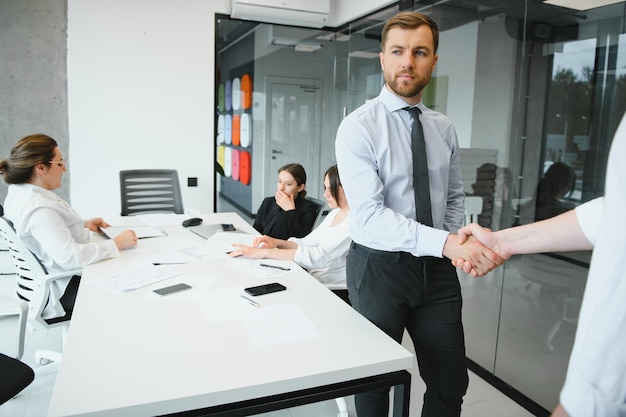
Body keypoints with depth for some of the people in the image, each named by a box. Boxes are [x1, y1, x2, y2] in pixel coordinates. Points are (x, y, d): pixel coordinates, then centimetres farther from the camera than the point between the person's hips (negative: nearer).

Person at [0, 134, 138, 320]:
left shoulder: (20, 192, 3)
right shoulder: (37, 207, -29)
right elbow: (70, 256, -36)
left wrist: (84, 224, 9)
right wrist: (116, 244, -26)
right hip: (63, 290, -10)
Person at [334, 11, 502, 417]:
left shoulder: (445, 128, 5)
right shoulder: (358, 127, -14)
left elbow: (454, 198, 14)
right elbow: (368, 215, -25)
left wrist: (458, 246, -2)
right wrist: (444, 243, -35)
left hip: (437, 269, 5)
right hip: (378, 267, -4)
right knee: (373, 384, 13)